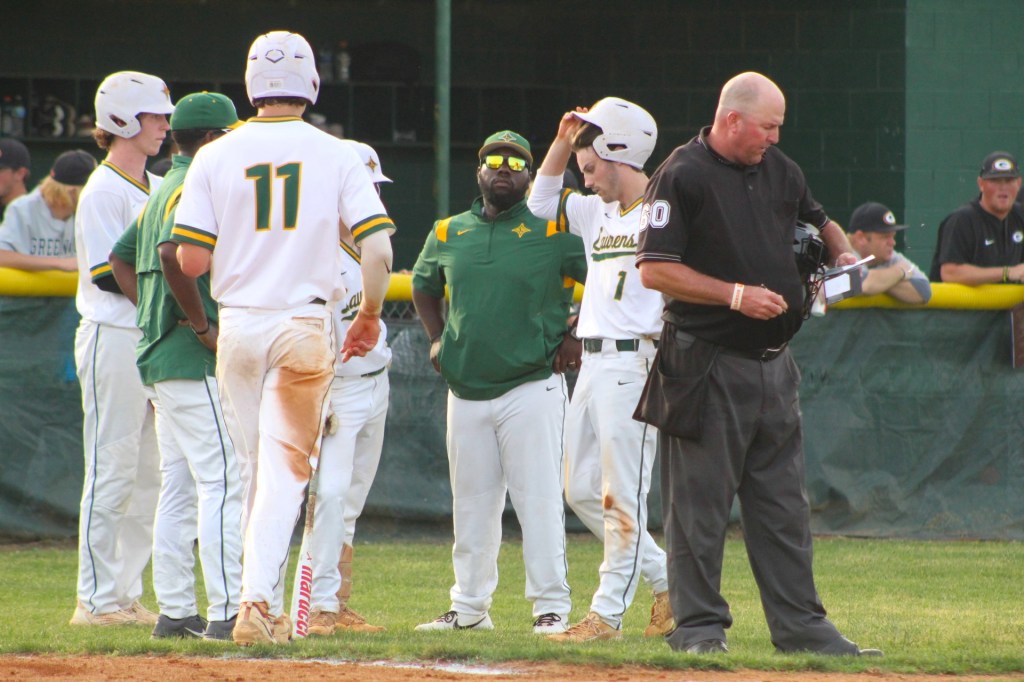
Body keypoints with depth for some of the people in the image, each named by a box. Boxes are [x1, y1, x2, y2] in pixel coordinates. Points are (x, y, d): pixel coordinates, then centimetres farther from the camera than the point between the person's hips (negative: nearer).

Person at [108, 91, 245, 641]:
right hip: (195, 363, -10)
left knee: (179, 488, 11)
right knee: (224, 482, -11)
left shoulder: (165, 190, 18)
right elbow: (172, 255, -28)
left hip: (160, 356, 10)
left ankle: (176, 611, 11)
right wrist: (203, 324, -20)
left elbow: (121, 257, 26)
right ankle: (227, 612, -16)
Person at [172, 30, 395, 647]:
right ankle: (260, 602, -15)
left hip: (238, 324, 1)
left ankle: (265, 604, 19)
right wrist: (370, 314, 6)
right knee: (285, 469, 0)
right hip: (305, 325, -1)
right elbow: (378, 248, -9)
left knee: (252, 469, 14)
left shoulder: (216, 157, -1)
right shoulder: (337, 156, -2)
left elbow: (191, 260, -5)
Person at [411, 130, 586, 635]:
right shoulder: (447, 234, 11)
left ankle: (552, 608, -4)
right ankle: (469, 608, 17)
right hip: (465, 394, 5)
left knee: (538, 499, -7)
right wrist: (436, 338, 15)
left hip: (531, 389, -5)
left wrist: (577, 338, -6)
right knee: (471, 504, 10)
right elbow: (423, 285, 29)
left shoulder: (554, 233, -2)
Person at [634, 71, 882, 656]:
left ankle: (801, 625, 12)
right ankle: (700, 626, 4)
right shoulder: (683, 177, -10)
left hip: (774, 364, 7)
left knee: (785, 506, 9)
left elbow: (818, 220, 31)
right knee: (700, 504, -2)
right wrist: (735, 294, -19)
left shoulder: (779, 170, 12)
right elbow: (655, 270, -15)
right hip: (708, 364, -7)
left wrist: (842, 252, 9)